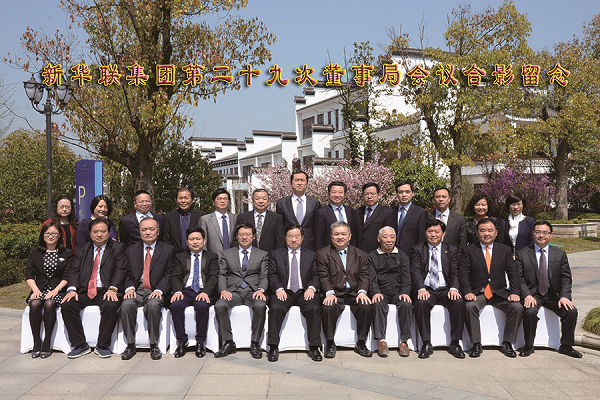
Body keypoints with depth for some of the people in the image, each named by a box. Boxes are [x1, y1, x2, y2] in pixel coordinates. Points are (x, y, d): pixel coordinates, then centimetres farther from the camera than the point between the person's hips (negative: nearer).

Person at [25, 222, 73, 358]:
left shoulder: (67, 254, 9)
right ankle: (36, 343, -21)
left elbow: (67, 276, 2)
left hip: (58, 290, -2)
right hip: (39, 289, 2)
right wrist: (35, 289, -9)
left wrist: (56, 290, -13)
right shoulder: (34, 253, 15)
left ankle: (47, 343, -23)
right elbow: (29, 275, 9)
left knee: (49, 304, -33)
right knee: (34, 304, -31)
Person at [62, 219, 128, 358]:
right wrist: (72, 289, -10)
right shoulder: (83, 250, 18)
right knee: (66, 305, -22)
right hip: (84, 292, 4)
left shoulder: (118, 248, 8)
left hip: (106, 292, -3)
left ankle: (103, 346, -17)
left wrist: (112, 289, -20)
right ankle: (80, 345, -11)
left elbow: (121, 270, -4)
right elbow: (75, 271, 9)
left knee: (111, 306, -34)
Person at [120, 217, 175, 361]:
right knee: (126, 304, -30)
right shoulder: (131, 250, 17)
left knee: (153, 305, -35)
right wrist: (129, 288, -8)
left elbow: (169, 274, 2)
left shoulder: (168, 249, 9)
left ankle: (154, 345, -20)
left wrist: (159, 290, -14)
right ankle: (130, 345, -16)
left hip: (156, 291, -2)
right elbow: (127, 273, 12)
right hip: (136, 289, 2)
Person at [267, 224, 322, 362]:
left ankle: (314, 347, -22)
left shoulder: (311, 255, 19)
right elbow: (272, 275, 7)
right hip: (284, 292, 0)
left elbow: (316, 275, 10)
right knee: (275, 308, -31)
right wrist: (279, 289, -12)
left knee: (314, 308, -30)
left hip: (305, 293, 0)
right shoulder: (275, 254, 17)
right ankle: (273, 348, -22)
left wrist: (311, 288, -11)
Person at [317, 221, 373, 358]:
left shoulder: (361, 255, 16)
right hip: (334, 295, -2)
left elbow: (364, 276, 7)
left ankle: (361, 344, -10)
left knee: (367, 307, -28)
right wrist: (330, 293, -19)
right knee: (328, 308, -33)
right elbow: (324, 277, -2)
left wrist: (362, 291, -13)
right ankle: (330, 344, -15)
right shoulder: (323, 254, 9)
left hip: (354, 295, 2)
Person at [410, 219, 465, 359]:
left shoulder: (452, 250, 15)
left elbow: (454, 273, 5)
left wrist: (454, 288, -17)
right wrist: (421, 289, -22)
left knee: (459, 302, -29)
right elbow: (416, 272, -3)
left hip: (445, 290, 1)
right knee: (421, 303, -34)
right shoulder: (417, 250, 10)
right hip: (426, 290, -1)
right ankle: (426, 344, -22)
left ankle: (455, 344, -17)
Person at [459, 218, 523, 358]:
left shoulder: (505, 250, 10)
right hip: (477, 293, -2)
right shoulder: (468, 250, 4)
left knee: (517, 307, -24)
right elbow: (463, 274, -3)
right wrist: (467, 292, -19)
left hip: (499, 293, 2)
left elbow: (513, 274, 5)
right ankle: (476, 345, -19)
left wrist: (515, 293, -10)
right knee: (470, 306, -32)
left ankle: (507, 343, -9)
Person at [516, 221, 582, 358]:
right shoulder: (522, 254, 1)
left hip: (554, 295, 2)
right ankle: (528, 346, -9)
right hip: (532, 294, -2)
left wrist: (564, 296, -12)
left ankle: (566, 346, 2)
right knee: (530, 312, -31)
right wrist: (527, 295, -19)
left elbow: (566, 278, 4)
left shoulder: (560, 254, 7)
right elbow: (519, 279, -3)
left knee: (571, 311, -21)